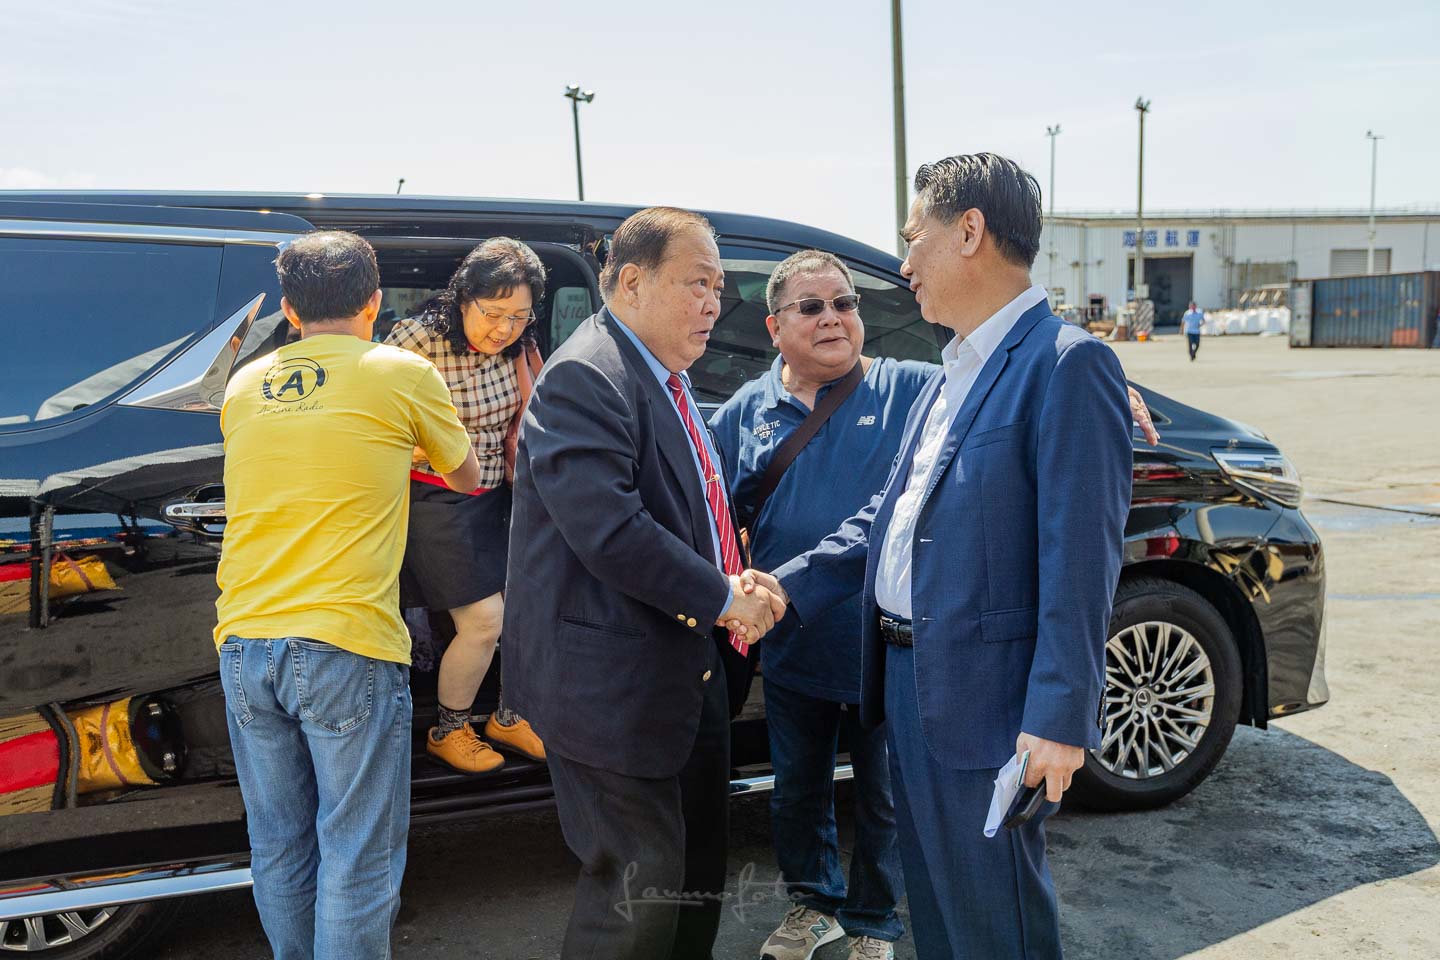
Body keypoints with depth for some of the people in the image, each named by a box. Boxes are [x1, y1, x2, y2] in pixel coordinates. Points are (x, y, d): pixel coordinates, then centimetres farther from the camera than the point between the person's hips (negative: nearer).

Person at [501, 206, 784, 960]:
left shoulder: (666, 381, 13)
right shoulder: (585, 377, -19)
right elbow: (609, 531, -29)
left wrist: (739, 584, 4)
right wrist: (725, 599, -19)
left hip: (684, 668, 10)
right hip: (613, 682, -10)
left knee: (699, 865, 22)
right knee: (641, 884, 0)